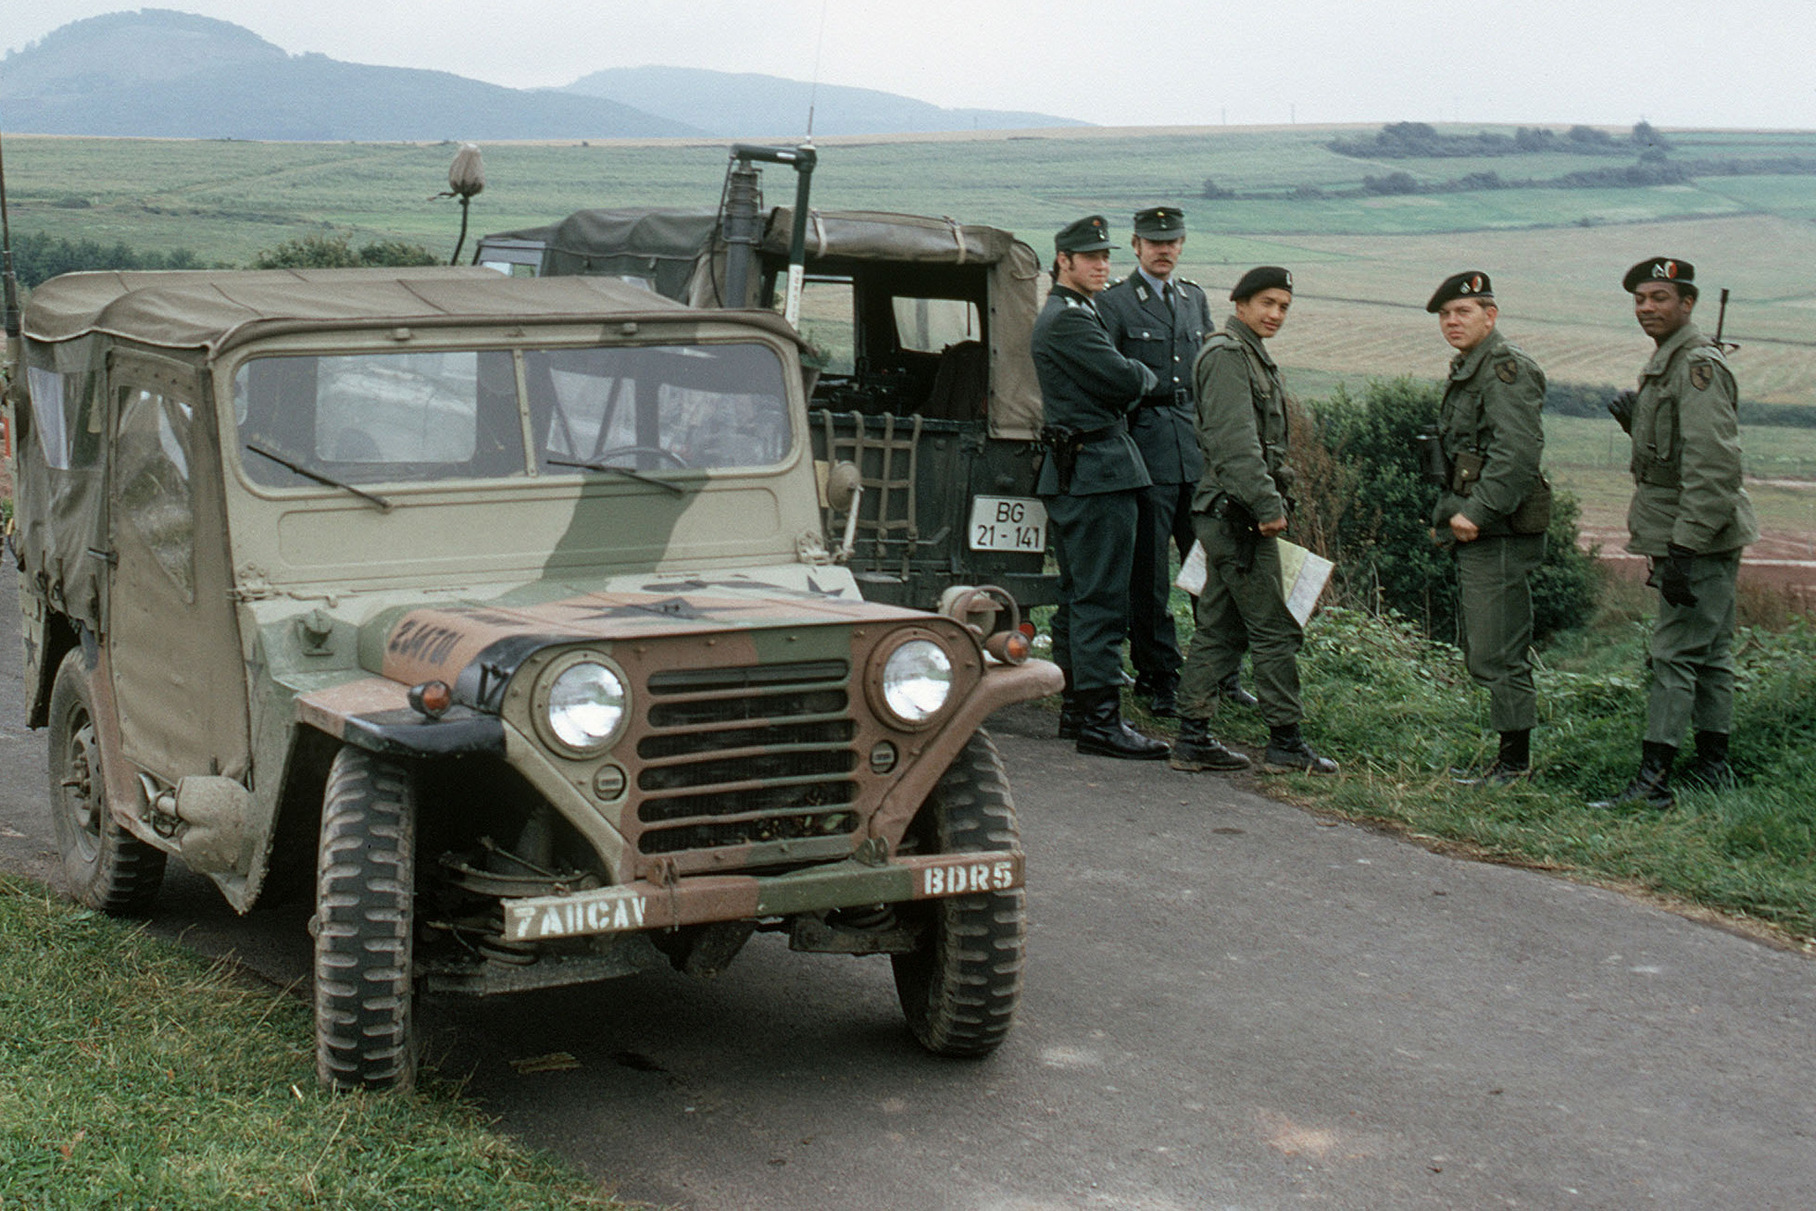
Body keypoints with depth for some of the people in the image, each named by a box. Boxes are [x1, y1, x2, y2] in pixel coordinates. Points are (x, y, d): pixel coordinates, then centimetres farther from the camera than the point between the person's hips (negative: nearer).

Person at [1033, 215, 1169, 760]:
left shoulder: (1071, 315, 21)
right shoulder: (1068, 319, -14)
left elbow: (1101, 384, 25)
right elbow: (1126, 380, -18)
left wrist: (1128, 379, 6)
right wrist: (1145, 374, 2)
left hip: (1075, 474, 11)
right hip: (1096, 471, -11)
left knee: (1078, 596, 15)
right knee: (1101, 599, -11)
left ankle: (1076, 707, 21)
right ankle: (1100, 719, -10)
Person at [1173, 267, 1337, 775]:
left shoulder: (1252, 357, 21)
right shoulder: (1227, 355, -12)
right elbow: (1235, 442, -21)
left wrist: (1270, 500, 21)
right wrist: (1267, 505, -23)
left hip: (1228, 516, 10)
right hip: (1237, 512, -10)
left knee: (1219, 628, 10)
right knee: (1274, 629, -6)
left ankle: (1193, 737, 12)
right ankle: (1286, 742, -1)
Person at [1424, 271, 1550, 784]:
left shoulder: (1507, 369, -13)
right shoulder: (1465, 371, 19)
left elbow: (1517, 452, -24)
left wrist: (1478, 513, -24)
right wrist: (1447, 516, 19)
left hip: (1500, 533, -11)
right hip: (1475, 532, 11)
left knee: (1498, 654, -8)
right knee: (1481, 655, 14)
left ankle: (1515, 762, 0)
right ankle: (1512, 758, 21)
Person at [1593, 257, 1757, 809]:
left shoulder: (1698, 365, -18)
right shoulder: (1667, 363, 15)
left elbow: (1714, 465, -25)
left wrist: (1684, 549, -27)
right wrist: (1636, 420, 7)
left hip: (1700, 538, -10)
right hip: (1690, 537, 10)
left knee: (1675, 654, -10)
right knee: (1710, 654, 14)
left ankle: (1653, 780, -10)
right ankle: (1713, 768, 21)